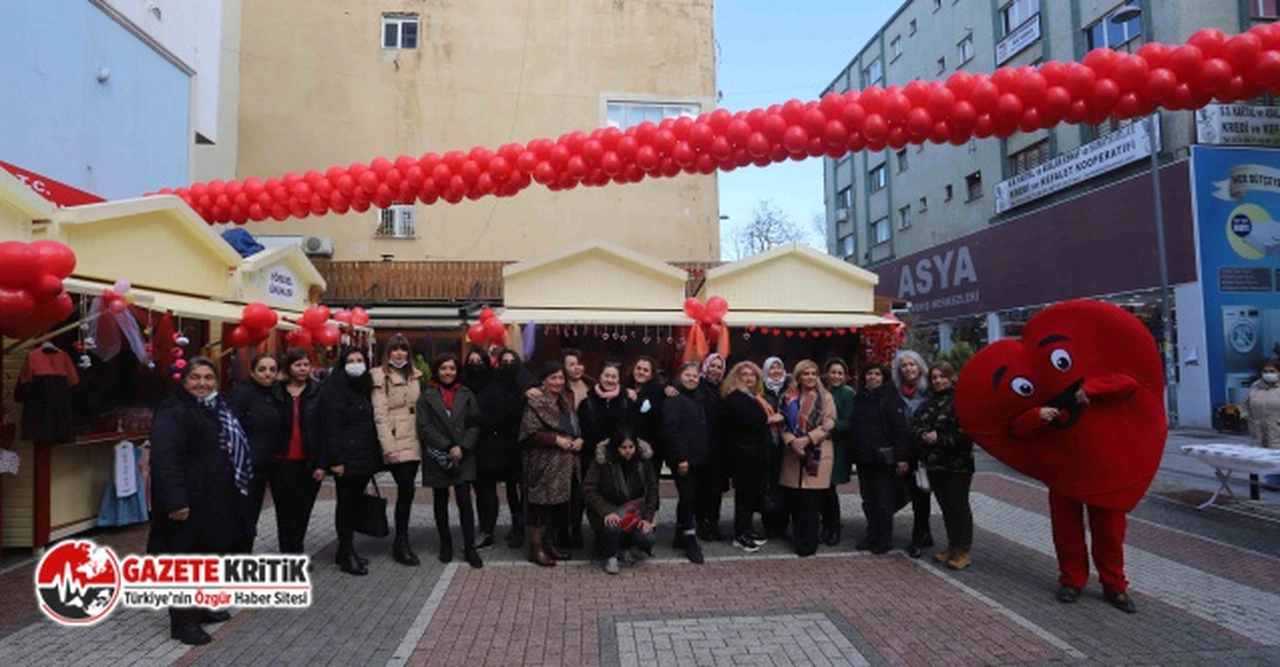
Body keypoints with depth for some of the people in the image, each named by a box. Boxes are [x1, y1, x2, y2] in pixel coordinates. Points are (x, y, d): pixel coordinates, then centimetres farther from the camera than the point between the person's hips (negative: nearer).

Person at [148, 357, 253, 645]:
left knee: (208, 553, 18)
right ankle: (182, 620, 11)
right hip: (190, 500, -9)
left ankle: (200, 605, 33)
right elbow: (165, 459, -24)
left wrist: (238, 490, 22)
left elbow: (234, 449, 24)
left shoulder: (218, 410, 15)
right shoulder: (173, 412, -15)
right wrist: (175, 501, -29)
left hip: (217, 498, 9)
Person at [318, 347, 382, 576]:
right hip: (347, 458, -7)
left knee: (354, 502, 12)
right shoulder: (335, 388, -8)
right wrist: (335, 459, -19)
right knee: (346, 503, 1)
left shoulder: (364, 387, 14)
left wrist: (375, 454, 11)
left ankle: (347, 550, 24)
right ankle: (346, 554, 11)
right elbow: (331, 425, -14)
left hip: (365, 457, 7)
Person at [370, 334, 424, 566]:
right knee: (407, 489, -10)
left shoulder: (416, 376, 16)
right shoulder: (380, 377, -2)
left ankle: (400, 541, 20)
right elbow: (380, 414, -9)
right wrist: (388, 446, -16)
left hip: (414, 441, 5)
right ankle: (402, 543, 2)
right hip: (396, 442, -5)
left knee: (406, 490, 8)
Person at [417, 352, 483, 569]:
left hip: (463, 456, 0)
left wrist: (462, 447, -11)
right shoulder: (427, 397, 2)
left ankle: (469, 547, 0)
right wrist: (447, 448, -14)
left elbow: (474, 425, 3)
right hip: (437, 457, 0)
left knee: (465, 500, -6)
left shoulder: (466, 395, 7)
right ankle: (445, 544, 23)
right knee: (441, 502, 11)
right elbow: (424, 427, -7)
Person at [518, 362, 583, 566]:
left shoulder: (565, 403, 17)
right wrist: (555, 439, -20)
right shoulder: (535, 404, -9)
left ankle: (548, 542, 26)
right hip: (543, 464, -8)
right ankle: (536, 548, 10)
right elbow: (530, 433, -17)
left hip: (564, 465, 8)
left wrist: (579, 439, 3)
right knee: (540, 503, -2)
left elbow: (576, 428, 24)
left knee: (560, 505, 11)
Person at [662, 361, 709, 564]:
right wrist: (681, 457, -22)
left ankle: (680, 537, 22)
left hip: (699, 458, 8)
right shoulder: (674, 399, -8)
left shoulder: (697, 399, 18)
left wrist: (706, 454, 15)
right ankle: (690, 540, 0)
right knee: (688, 497, -7)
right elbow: (671, 428, -18)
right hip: (683, 458, -8)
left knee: (690, 498, 12)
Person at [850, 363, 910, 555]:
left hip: (883, 458, -5)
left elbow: (900, 429, -12)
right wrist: (854, 454, 10)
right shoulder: (860, 398, 11)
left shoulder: (891, 397, -7)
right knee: (868, 499, 12)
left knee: (884, 500, 3)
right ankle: (872, 535, 24)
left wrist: (901, 457, -18)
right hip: (863, 458, 6)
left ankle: (884, 539, 15)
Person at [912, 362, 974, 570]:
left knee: (959, 506, 2)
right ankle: (952, 547, 25)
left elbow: (966, 432, -18)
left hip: (957, 464, -7)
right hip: (934, 463, 7)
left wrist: (939, 438, -18)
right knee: (945, 506, 14)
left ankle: (963, 551, 14)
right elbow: (916, 426, 14)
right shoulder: (930, 403, 14)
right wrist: (923, 435, -8)